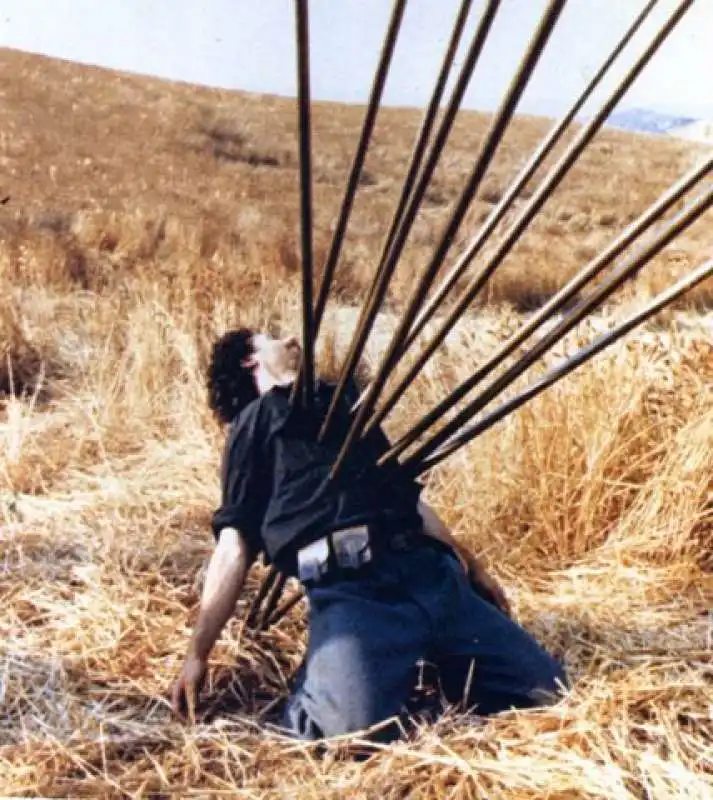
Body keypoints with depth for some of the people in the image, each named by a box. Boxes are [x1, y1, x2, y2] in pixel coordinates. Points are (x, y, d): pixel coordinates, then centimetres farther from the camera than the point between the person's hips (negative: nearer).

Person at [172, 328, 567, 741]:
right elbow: (234, 545, 5)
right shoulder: (255, 422, 15)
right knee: (359, 728, -30)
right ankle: (313, 686, 2)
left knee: (547, 688, -5)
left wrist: (473, 567, 33)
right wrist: (197, 652, -4)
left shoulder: (344, 403, 31)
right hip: (348, 587, -5)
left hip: (431, 571, 5)